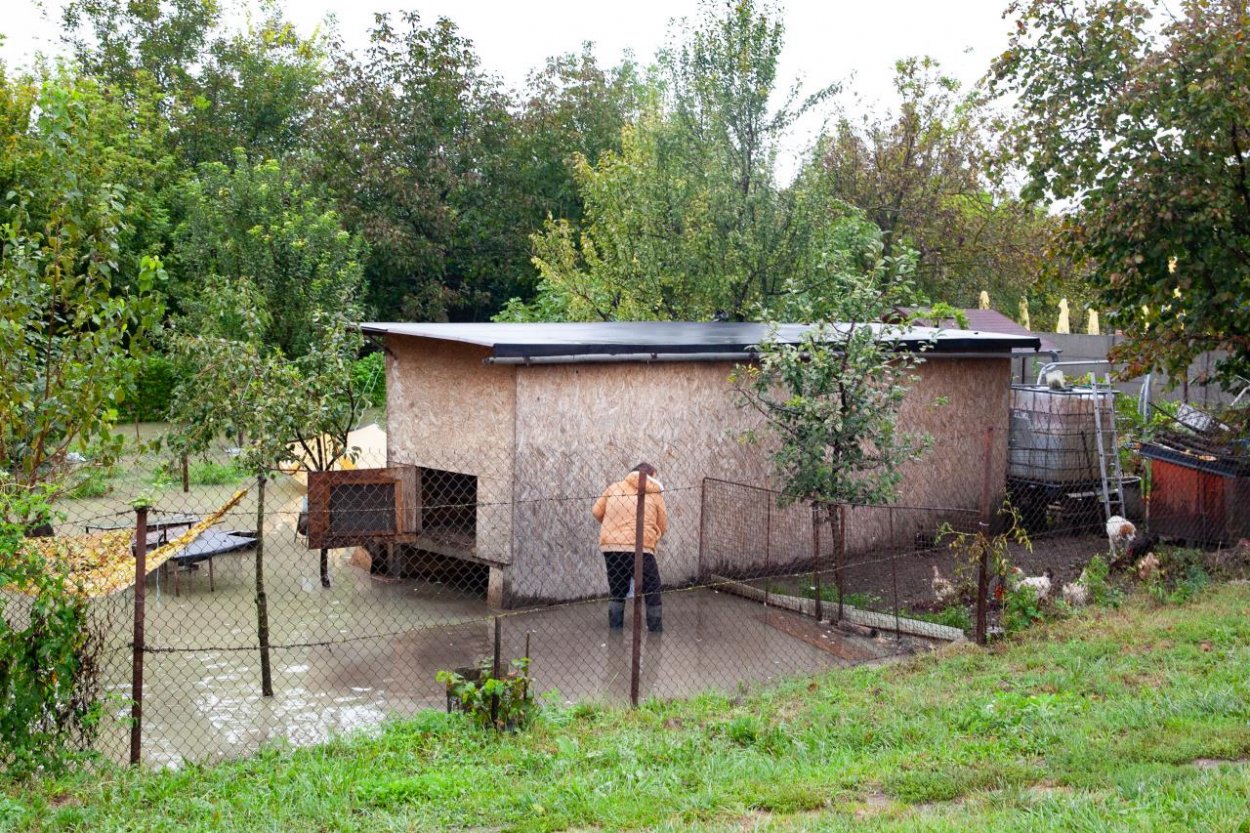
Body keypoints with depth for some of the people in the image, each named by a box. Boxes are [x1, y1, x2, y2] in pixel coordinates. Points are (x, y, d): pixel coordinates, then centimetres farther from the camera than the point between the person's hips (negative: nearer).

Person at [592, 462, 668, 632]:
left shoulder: (614, 488, 14)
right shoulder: (655, 493, 8)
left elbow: (597, 511, 12)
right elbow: (663, 526, 8)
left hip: (611, 547, 3)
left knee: (617, 593, 18)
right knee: (652, 593, 11)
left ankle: (615, 631, 19)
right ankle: (656, 631, 13)